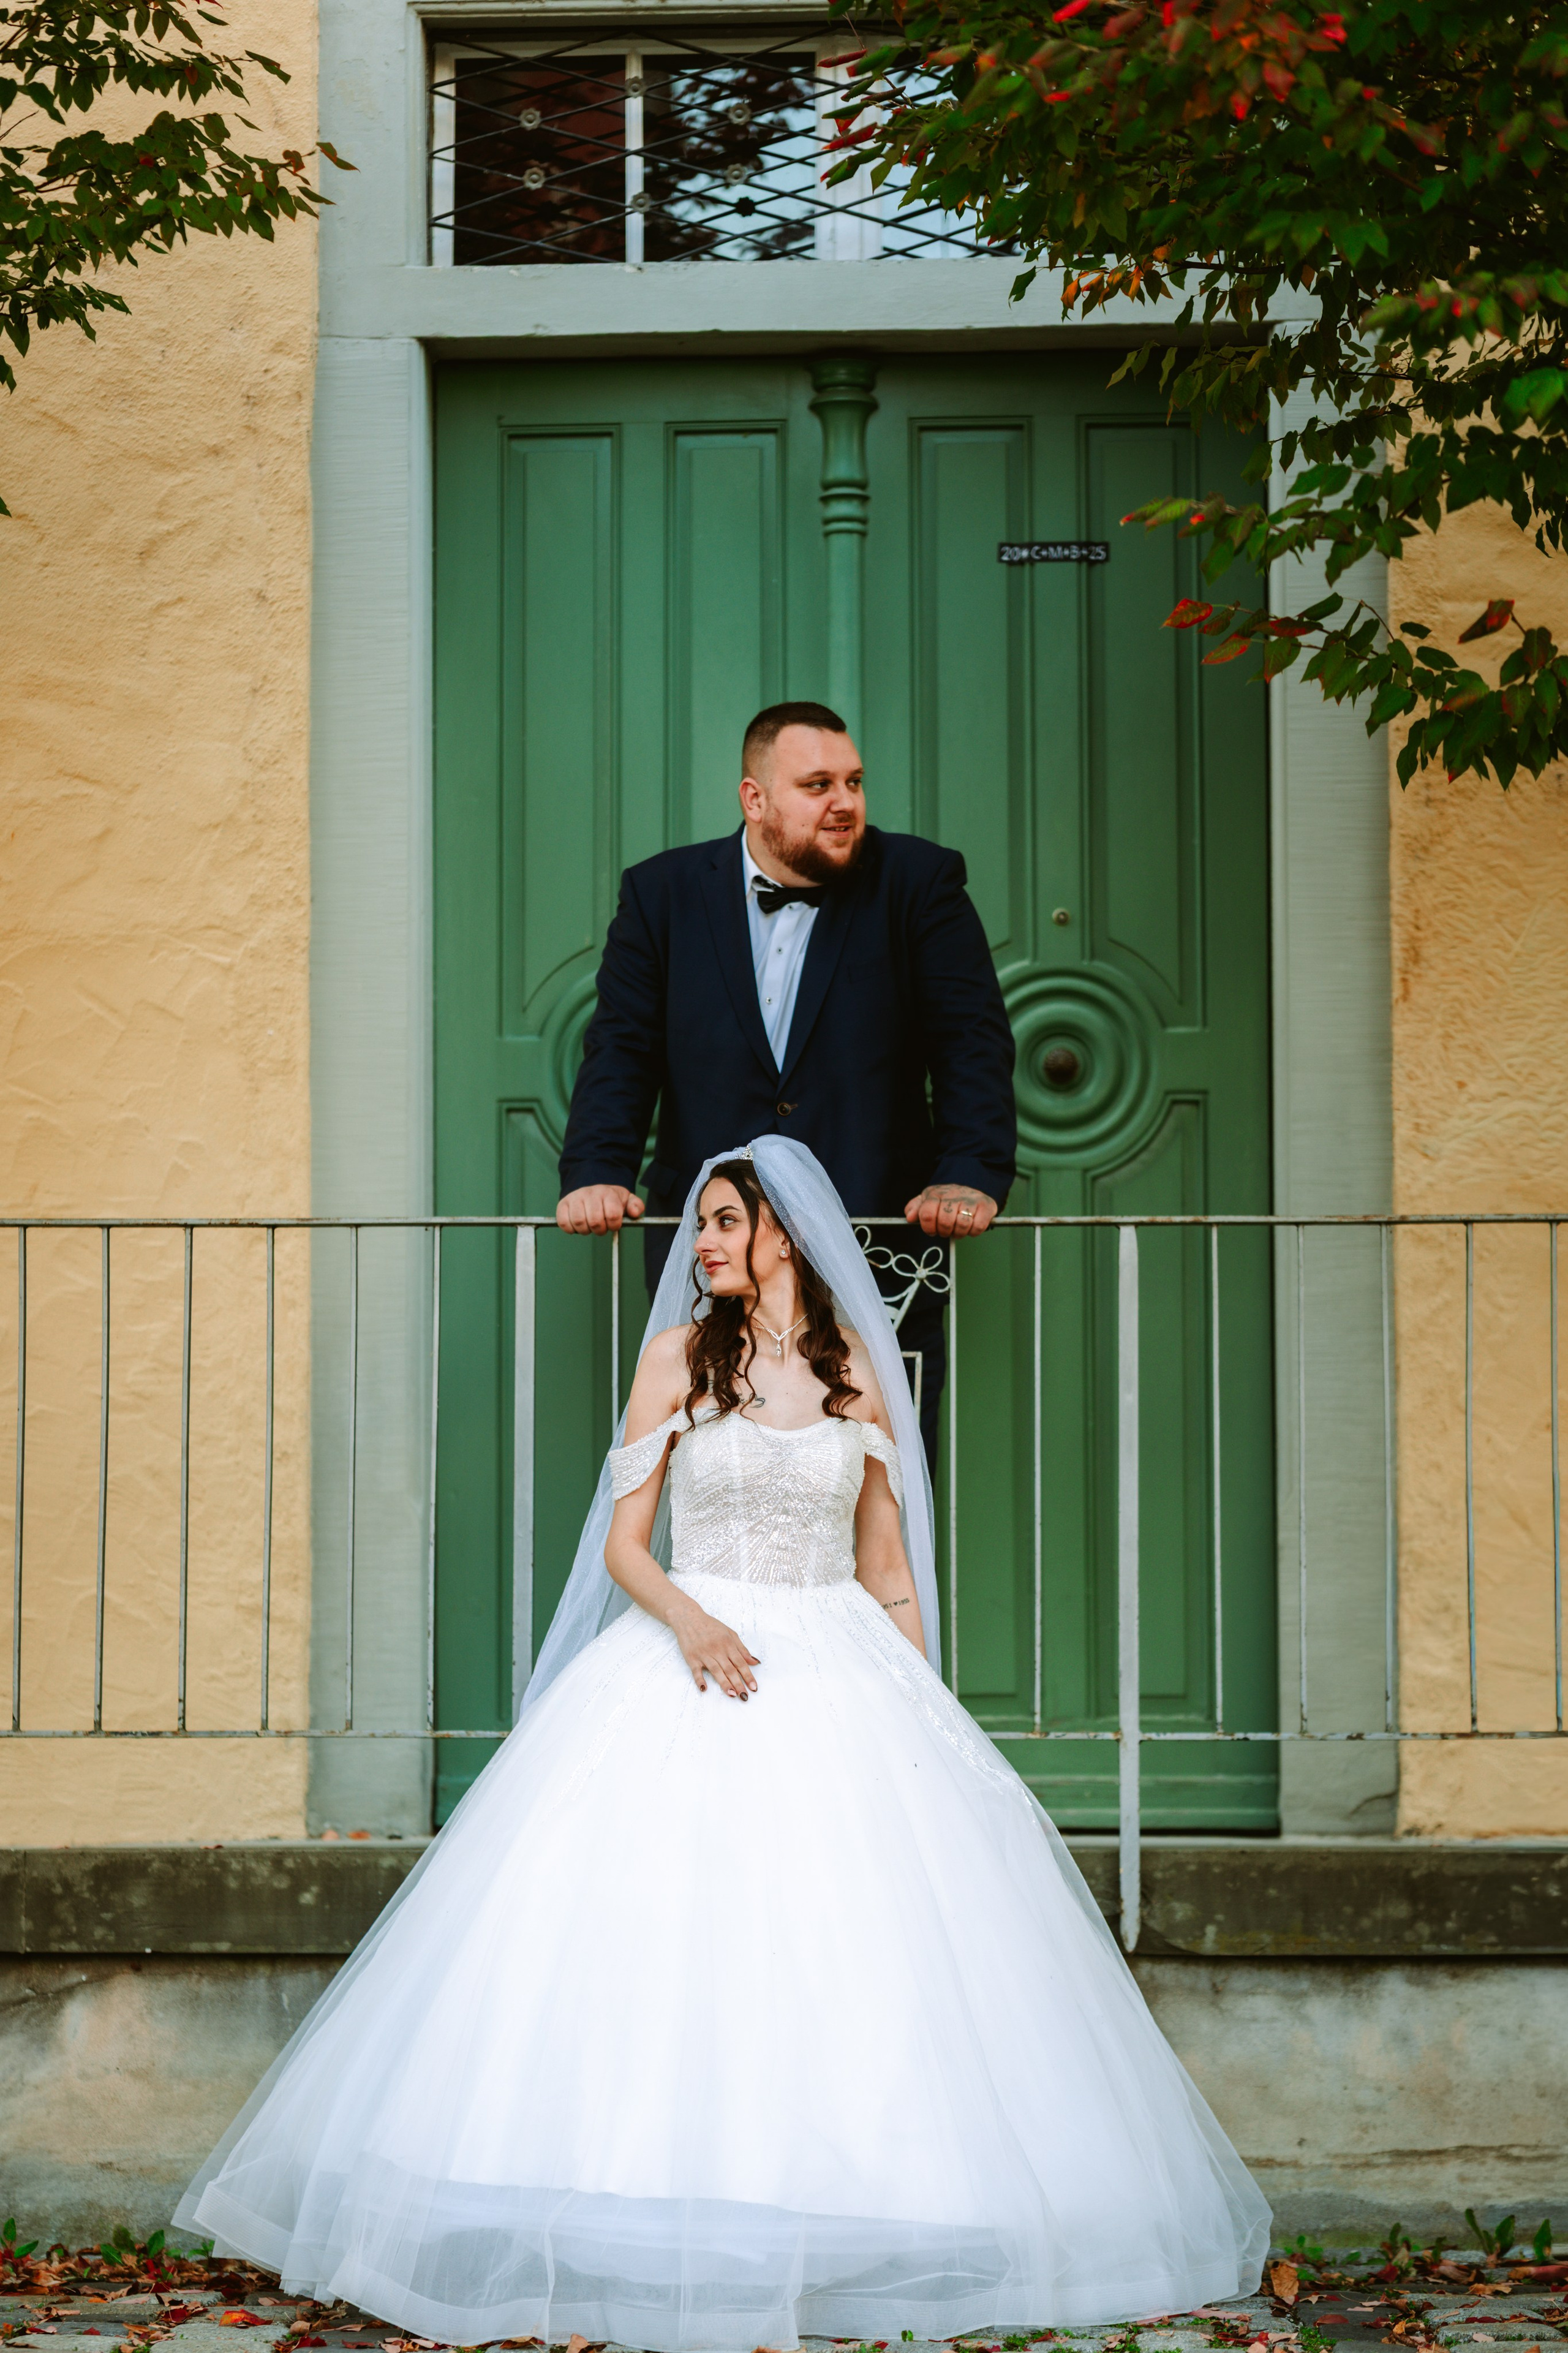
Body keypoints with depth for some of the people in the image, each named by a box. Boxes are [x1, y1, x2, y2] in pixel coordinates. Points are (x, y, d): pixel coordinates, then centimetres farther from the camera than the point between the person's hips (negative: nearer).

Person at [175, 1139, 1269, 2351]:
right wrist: (687, 1619, -18)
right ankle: (673, 2226, -8)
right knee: (666, 1928, -13)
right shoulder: (679, 1353, 5)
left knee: (864, 1938, -8)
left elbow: (887, 1563, 13)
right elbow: (622, 1542, 2)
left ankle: (853, 2225, 2)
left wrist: (927, 1705, 7)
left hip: (840, 1674, 1)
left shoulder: (861, 1367, 8)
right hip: (691, 1663, -1)